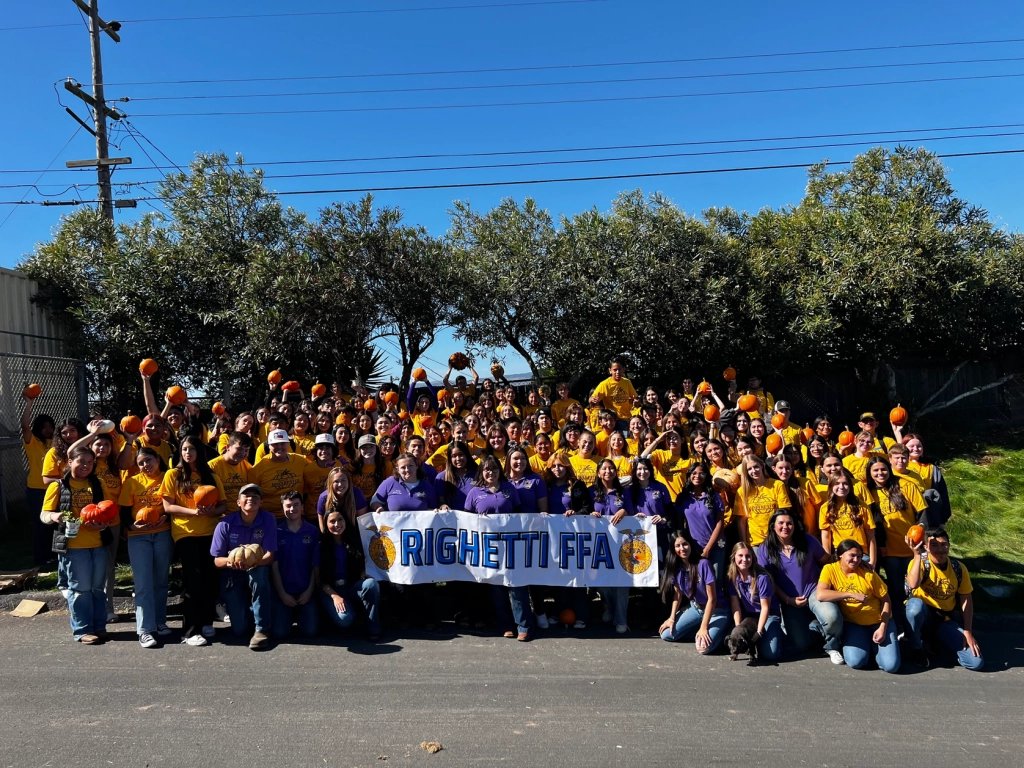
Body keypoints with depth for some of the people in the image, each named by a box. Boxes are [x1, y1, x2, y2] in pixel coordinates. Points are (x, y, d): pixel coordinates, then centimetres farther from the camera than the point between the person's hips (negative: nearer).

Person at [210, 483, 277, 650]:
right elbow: (217, 560, -8)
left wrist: (253, 563, -41)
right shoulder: (225, 524, -14)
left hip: (258, 571, 0)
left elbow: (270, 556, -18)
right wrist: (229, 561, -32)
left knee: (258, 572, -39)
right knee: (239, 629, -10)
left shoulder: (268, 520, -15)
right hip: (232, 575, 0)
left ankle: (262, 629, -25)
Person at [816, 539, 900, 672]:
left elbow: (886, 600, -1)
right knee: (855, 661, -24)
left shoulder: (868, 573, -8)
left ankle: (874, 645, 15)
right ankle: (865, 644, 9)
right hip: (853, 623, -1)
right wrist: (852, 594, -28)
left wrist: (883, 627, -12)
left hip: (878, 620, 1)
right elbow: (821, 595, -25)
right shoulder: (830, 569, -10)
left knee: (890, 665, -17)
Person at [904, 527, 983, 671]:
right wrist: (917, 554, -36)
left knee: (976, 662, -15)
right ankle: (916, 648, -11)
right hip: (922, 616, -3)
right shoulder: (920, 562, -14)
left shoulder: (958, 568, -4)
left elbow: (966, 600, 3)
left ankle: (939, 641, 15)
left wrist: (968, 632, -4)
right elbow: (913, 585, -35)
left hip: (945, 620, 3)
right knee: (915, 603, -39)